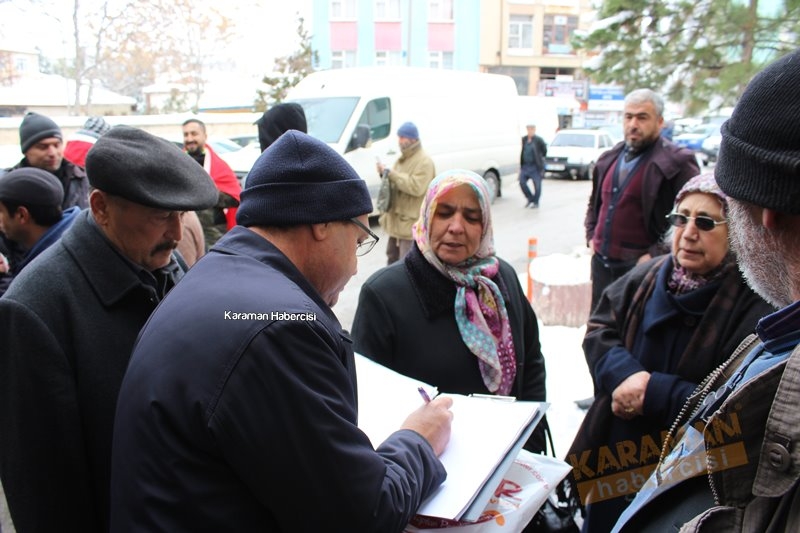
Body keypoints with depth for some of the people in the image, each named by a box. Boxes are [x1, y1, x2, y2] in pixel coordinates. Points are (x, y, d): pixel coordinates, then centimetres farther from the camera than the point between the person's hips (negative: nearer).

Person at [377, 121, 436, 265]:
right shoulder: (402, 159, 17)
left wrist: (392, 173, -22)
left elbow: (416, 187, -26)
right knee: (392, 256, 21)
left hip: (412, 221, -10)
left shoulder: (424, 161, -13)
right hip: (397, 217, 10)